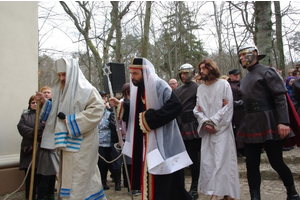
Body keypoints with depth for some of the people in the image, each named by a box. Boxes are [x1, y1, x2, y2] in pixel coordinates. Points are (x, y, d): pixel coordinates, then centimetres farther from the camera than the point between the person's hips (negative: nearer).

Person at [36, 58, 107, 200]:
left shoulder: (86, 90, -9)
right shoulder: (63, 91, 16)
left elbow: (97, 108, -21)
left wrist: (72, 120, -18)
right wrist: (45, 103, 10)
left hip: (81, 144, -8)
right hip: (67, 143, 8)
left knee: (78, 178, -4)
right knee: (67, 176, 15)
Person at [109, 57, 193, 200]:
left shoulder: (158, 85, -15)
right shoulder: (138, 88, 9)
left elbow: (176, 106, -26)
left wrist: (150, 118, -24)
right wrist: (120, 105, 2)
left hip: (161, 143, -8)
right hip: (145, 143, 8)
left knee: (164, 184, -2)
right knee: (149, 178, 16)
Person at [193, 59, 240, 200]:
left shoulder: (223, 84, 2)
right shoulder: (200, 88, 14)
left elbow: (227, 106, -5)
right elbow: (197, 109, 10)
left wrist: (214, 122, -10)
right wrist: (205, 122, -7)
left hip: (221, 128, -4)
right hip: (206, 130, 4)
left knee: (221, 160, -7)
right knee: (207, 161, -1)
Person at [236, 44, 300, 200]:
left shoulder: (267, 72, -4)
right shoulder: (245, 79, 17)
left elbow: (280, 97, -13)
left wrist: (283, 122, -22)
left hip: (268, 125, -7)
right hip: (250, 127, 7)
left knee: (276, 162, 2)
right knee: (251, 164, 6)